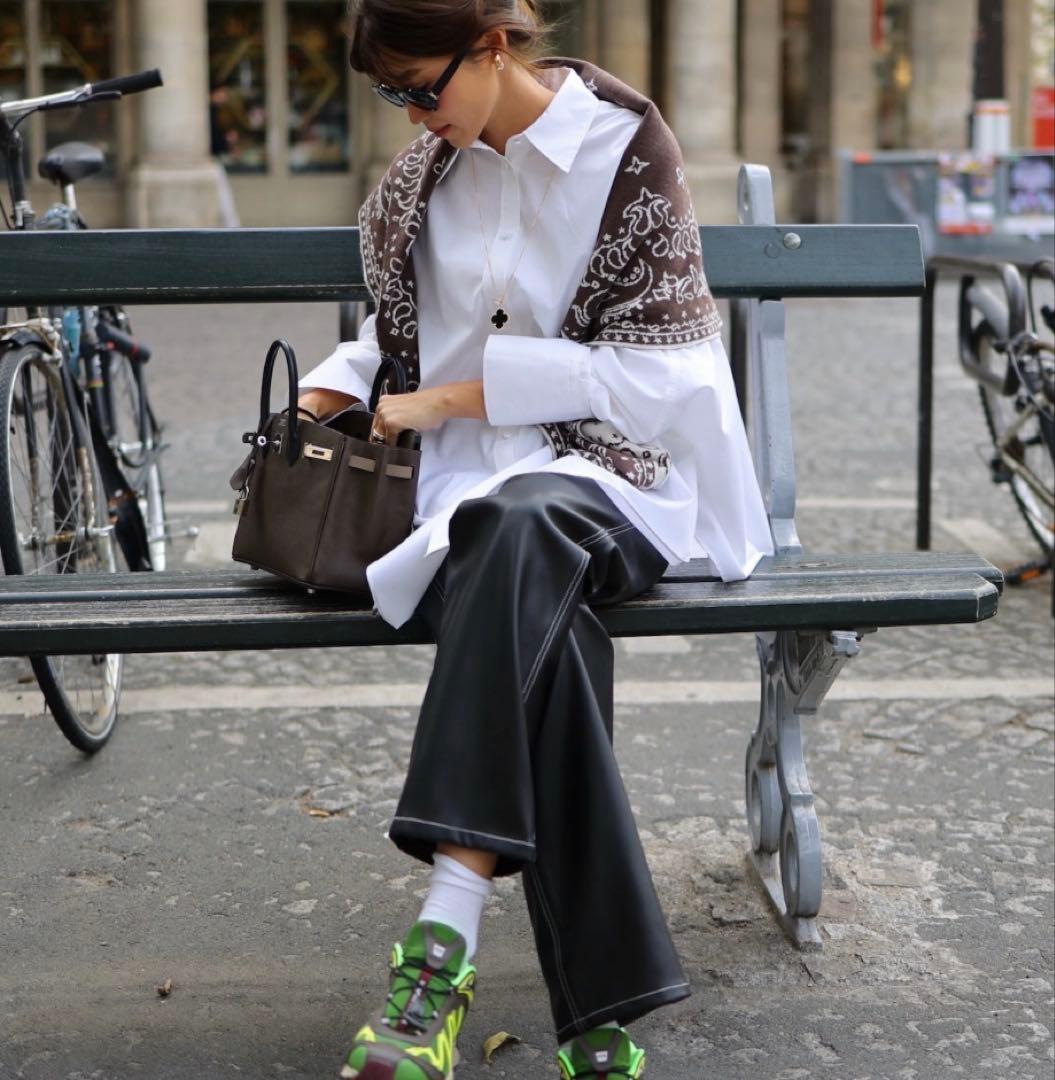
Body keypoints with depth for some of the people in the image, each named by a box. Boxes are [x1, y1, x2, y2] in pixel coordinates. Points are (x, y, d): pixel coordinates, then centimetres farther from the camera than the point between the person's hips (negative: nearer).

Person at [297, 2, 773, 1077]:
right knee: (536, 633, -34)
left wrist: (457, 394, -11)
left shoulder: (626, 150, -5)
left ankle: (445, 937, -47)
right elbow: (399, 322, 27)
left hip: (608, 470, -3)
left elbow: (643, 374, -9)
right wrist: (328, 391, 8)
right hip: (472, 478, 3)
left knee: (518, 529, -41)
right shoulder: (431, 163, 11)